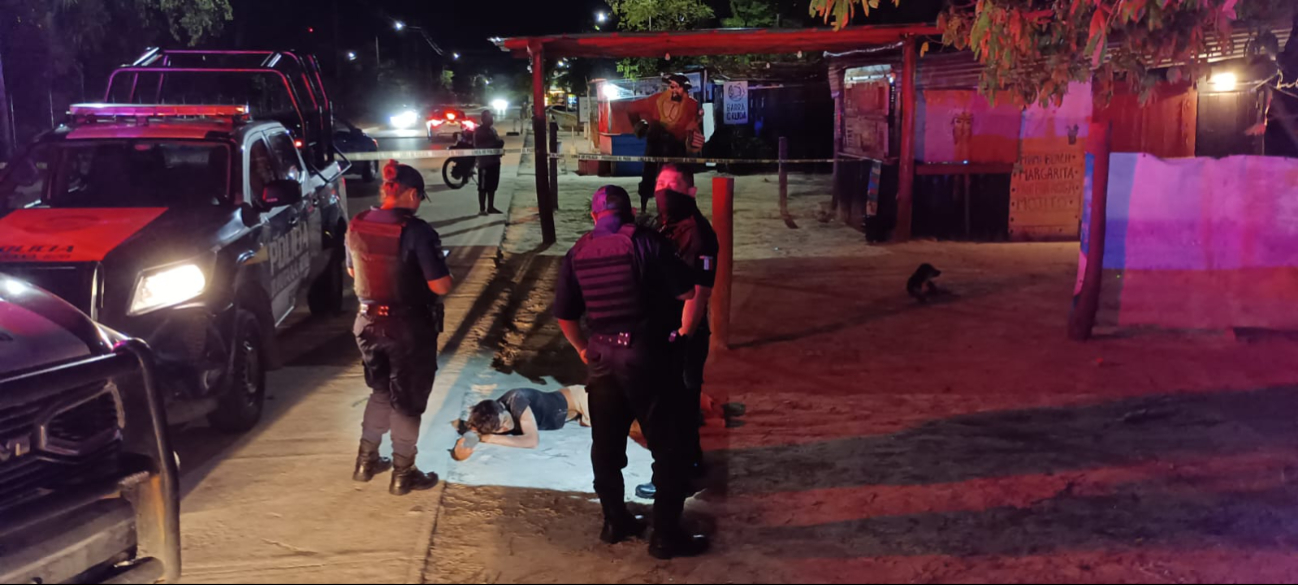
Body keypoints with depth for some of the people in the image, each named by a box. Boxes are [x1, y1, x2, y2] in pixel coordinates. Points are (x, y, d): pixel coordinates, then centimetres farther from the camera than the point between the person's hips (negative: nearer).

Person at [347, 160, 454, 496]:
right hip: (410, 327, -6)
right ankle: (403, 474, 20)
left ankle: (366, 461, 32)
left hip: (369, 323, 6)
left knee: (381, 390, 25)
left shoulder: (357, 226, -1)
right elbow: (441, 286, -22)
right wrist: (441, 269, -1)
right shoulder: (416, 232, -22)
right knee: (408, 399, 10)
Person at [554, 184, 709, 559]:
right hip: (645, 356, -5)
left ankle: (615, 522, 30)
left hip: (602, 357, 5)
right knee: (668, 447, 5)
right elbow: (687, 293, -8)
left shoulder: (578, 253, 5)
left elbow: (564, 316, 8)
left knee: (606, 445, 18)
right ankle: (666, 535, 8)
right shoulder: (645, 241, -10)